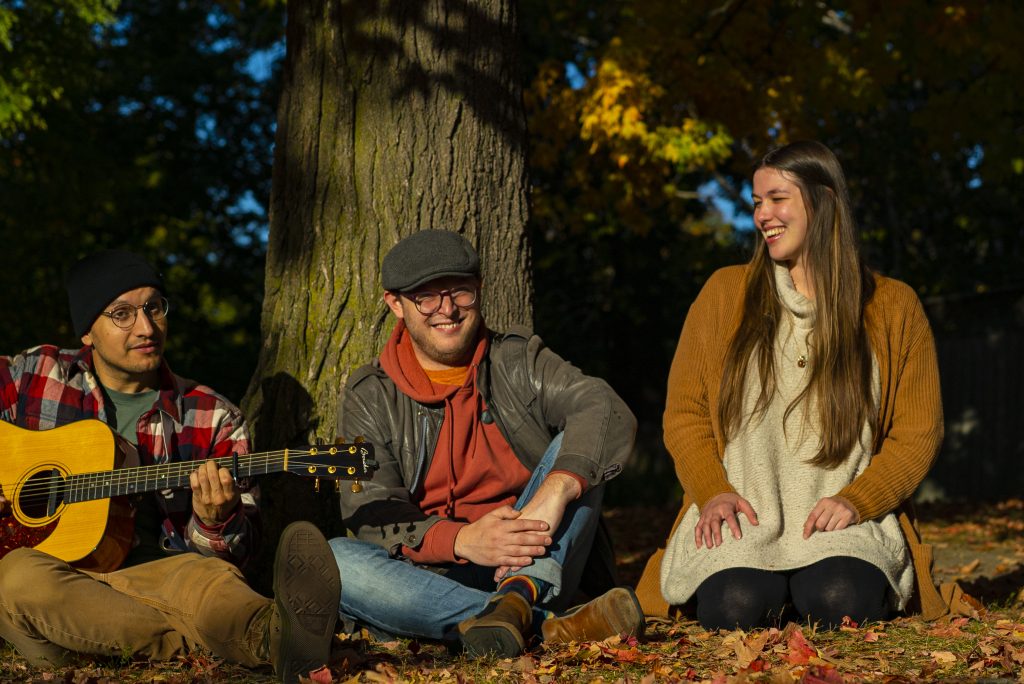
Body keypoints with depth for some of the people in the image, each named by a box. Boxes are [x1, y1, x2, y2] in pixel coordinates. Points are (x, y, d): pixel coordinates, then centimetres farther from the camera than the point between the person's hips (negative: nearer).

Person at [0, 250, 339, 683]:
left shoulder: (213, 419, 9)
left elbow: (239, 551, 7)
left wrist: (216, 522, -16)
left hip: (153, 573, 1)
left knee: (204, 577, -34)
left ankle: (275, 633, -69)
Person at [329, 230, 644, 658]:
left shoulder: (518, 361, 8)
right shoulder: (369, 398, 6)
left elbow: (606, 410, -12)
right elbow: (370, 514, -7)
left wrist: (555, 492, -32)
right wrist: (461, 539, -27)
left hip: (535, 565, 1)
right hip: (431, 577, 0)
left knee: (577, 445, -16)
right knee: (330, 560, -29)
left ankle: (520, 597, -39)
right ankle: (549, 626, -37)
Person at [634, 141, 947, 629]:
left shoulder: (893, 308, 8)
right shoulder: (724, 294, 10)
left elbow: (917, 433, 6)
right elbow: (684, 412, 9)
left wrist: (856, 500, -11)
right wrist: (713, 492, -9)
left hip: (843, 519, 0)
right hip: (743, 515, 1)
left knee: (840, 603, -32)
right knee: (733, 607, -30)